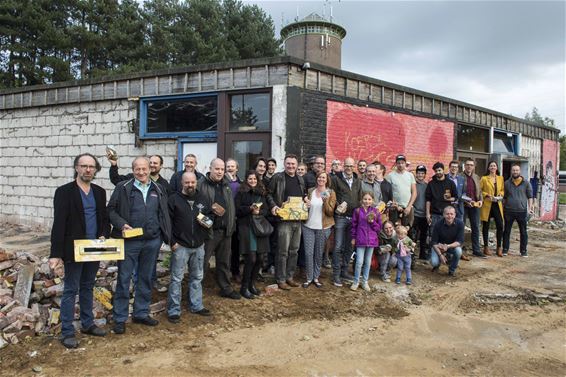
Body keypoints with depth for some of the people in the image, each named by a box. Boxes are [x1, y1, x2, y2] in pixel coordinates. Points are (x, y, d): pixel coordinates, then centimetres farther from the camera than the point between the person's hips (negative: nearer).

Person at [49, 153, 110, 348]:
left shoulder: (99, 192, 7)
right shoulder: (64, 191, -8)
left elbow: (104, 218, 13)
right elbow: (59, 224, -13)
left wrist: (103, 236, -7)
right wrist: (56, 254, -17)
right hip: (74, 249, -5)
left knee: (87, 287, 17)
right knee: (71, 290, 3)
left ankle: (87, 324, 29)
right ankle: (67, 332, 12)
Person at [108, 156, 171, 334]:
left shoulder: (158, 189, 8)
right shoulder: (123, 188, -3)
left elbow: (164, 214, 11)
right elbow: (111, 210, -2)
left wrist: (166, 236, 3)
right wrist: (122, 224, -18)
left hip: (152, 241, 4)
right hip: (129, 241, -3)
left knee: (146, 278, 14)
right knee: (124, 279, 3)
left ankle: (141, 313, 29)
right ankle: (119, 318, 16)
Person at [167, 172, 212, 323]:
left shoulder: (203, 199, 8)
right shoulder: (174, 199, -6)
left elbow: (211, 214, 19)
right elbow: (167, 222, -9)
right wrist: (172, 241, -13)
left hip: (199, 245, 5)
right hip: (180, 246, -5)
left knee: (197, 277, 15)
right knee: (176, 279, 1)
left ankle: (196, 306, 29)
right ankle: (173, 310, 11)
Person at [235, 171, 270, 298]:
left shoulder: (262, 193, 16)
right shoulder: (241, 193, 2)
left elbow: (266, 210, 13)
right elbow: (237, 210, -4)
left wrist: (259, 211, -8)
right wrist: (250, 208, -18)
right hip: (246, 227, -5)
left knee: (260, 258, 2)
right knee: (251, 258, -10)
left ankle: (252, 284, 20)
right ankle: (244, 287, 5)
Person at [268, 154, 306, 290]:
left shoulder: (300, 179, 15)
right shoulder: (277, 177, -3)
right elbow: (269, 194, -1)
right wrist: (273, 206, -15)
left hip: (298, 219, 6)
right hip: (284, 219, -6)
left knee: (294, 250, 12)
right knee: (283, 251, -3)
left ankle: (289, 276, 23)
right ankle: (281, 279, 7)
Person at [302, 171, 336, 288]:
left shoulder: (331, 193, -1)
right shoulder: (310, 191, 7)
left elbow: (330, 212, -7)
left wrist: (326, 200, -21)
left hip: (323, 227, -1)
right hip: (308, 226, 2)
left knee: (319, 254, 7)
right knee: (308, 253, -1)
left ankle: (316, 277, 21)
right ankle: (309, 278, 11)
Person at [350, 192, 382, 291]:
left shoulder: (376, 212, 1)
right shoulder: (357, 211, -3)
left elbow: (379, 228, 5)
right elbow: (354, 225, 3)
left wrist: (372, 221, -12)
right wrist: (353, 238, 2)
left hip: (372, 240, 2)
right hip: (360, 240, -2)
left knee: (368, 262, 12)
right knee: (359, 262, -3)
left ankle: (365, 282, 24)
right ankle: (356, 281, 14)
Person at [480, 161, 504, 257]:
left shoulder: (501, 178, 12)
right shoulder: (484, 178, 0)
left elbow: (502, 190, 20)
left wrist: (501, 195, 0)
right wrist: (487, 195, -13)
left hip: (497, 205, 3)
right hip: (487, 205, -3)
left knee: (500, 226, -3)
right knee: (486, 226, 3)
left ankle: (499, 247, 10)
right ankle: (486, 247, 13)